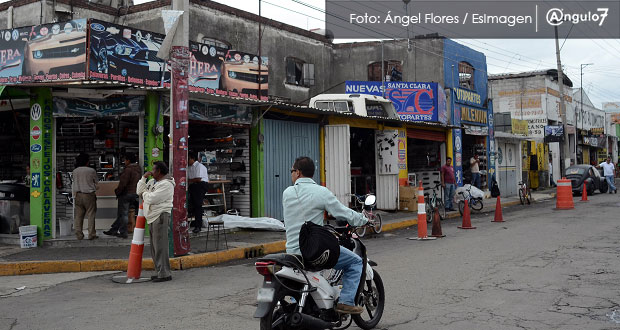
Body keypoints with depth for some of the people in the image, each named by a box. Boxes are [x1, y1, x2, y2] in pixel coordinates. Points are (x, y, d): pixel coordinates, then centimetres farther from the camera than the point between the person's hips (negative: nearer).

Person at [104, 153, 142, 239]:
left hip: (126, 194, -9)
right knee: (121, 213, 15)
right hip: (134, 193, 9)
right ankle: (113, 230, 21)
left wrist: (117, 192, -7)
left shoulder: (128, 169, -18)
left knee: (123, 214, 0)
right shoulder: (138, 169, 10)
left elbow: (123, 183, -21)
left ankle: (123, 233, 5)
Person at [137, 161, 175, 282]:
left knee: (160, 246, -10)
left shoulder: (166, 185, -13)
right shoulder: (152, 182, 17)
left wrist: (145, 193, 1)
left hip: (160, 217, -10)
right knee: (154, 247, 13)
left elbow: (151, 198, -20)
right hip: (152, 218, 10)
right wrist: (143, 177, 8)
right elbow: (139, 191, 16)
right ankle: (160, 272, 20)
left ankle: (164, 274, -7)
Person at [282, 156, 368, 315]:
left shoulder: (287, 193, 4)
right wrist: (365, 220, 12)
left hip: (292, 251, 6)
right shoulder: (321, 192, -10)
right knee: (356, 262, 6)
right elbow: (343, 213, -6)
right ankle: (346, 302, -4)